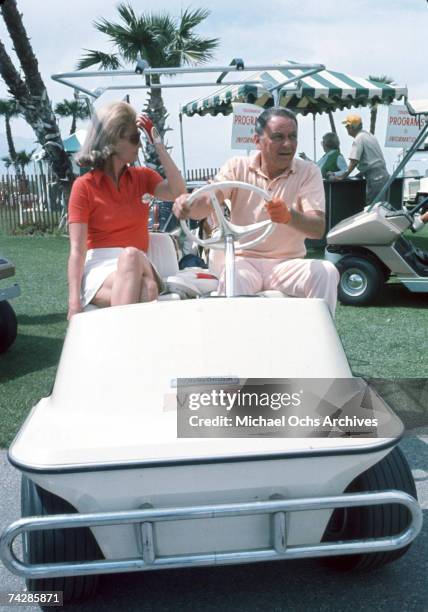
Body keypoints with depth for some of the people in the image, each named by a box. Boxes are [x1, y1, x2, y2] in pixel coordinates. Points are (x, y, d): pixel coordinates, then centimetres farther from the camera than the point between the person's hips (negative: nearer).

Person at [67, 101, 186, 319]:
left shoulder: (143, 177, 13)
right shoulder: (84, 186, -1)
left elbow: (177, 190, -7)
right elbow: (77, 249, -7)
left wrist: (157, 143, -4)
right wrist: (74, 302, -19)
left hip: (137, 265, 3)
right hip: (99, 269, -2)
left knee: (148, 288, -35)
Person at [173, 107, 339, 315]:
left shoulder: (309, 172, 1)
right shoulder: (238, 167, 4)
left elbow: (318, 228, -13)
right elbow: (206, 202, -11)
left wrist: (289, 217, -36)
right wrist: (186, 204, -37)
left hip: (288, 263, 1)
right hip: (244, 260, -1)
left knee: (326, 272, -26)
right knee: (233, 281, -34)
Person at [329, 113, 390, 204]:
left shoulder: (359, 139, -11)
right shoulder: (369, 135, 18)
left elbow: (354, 162, -19)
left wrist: (342, 177, -19)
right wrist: (362, 173, 24)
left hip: (375, 178, -9)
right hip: (383, 175, 9)